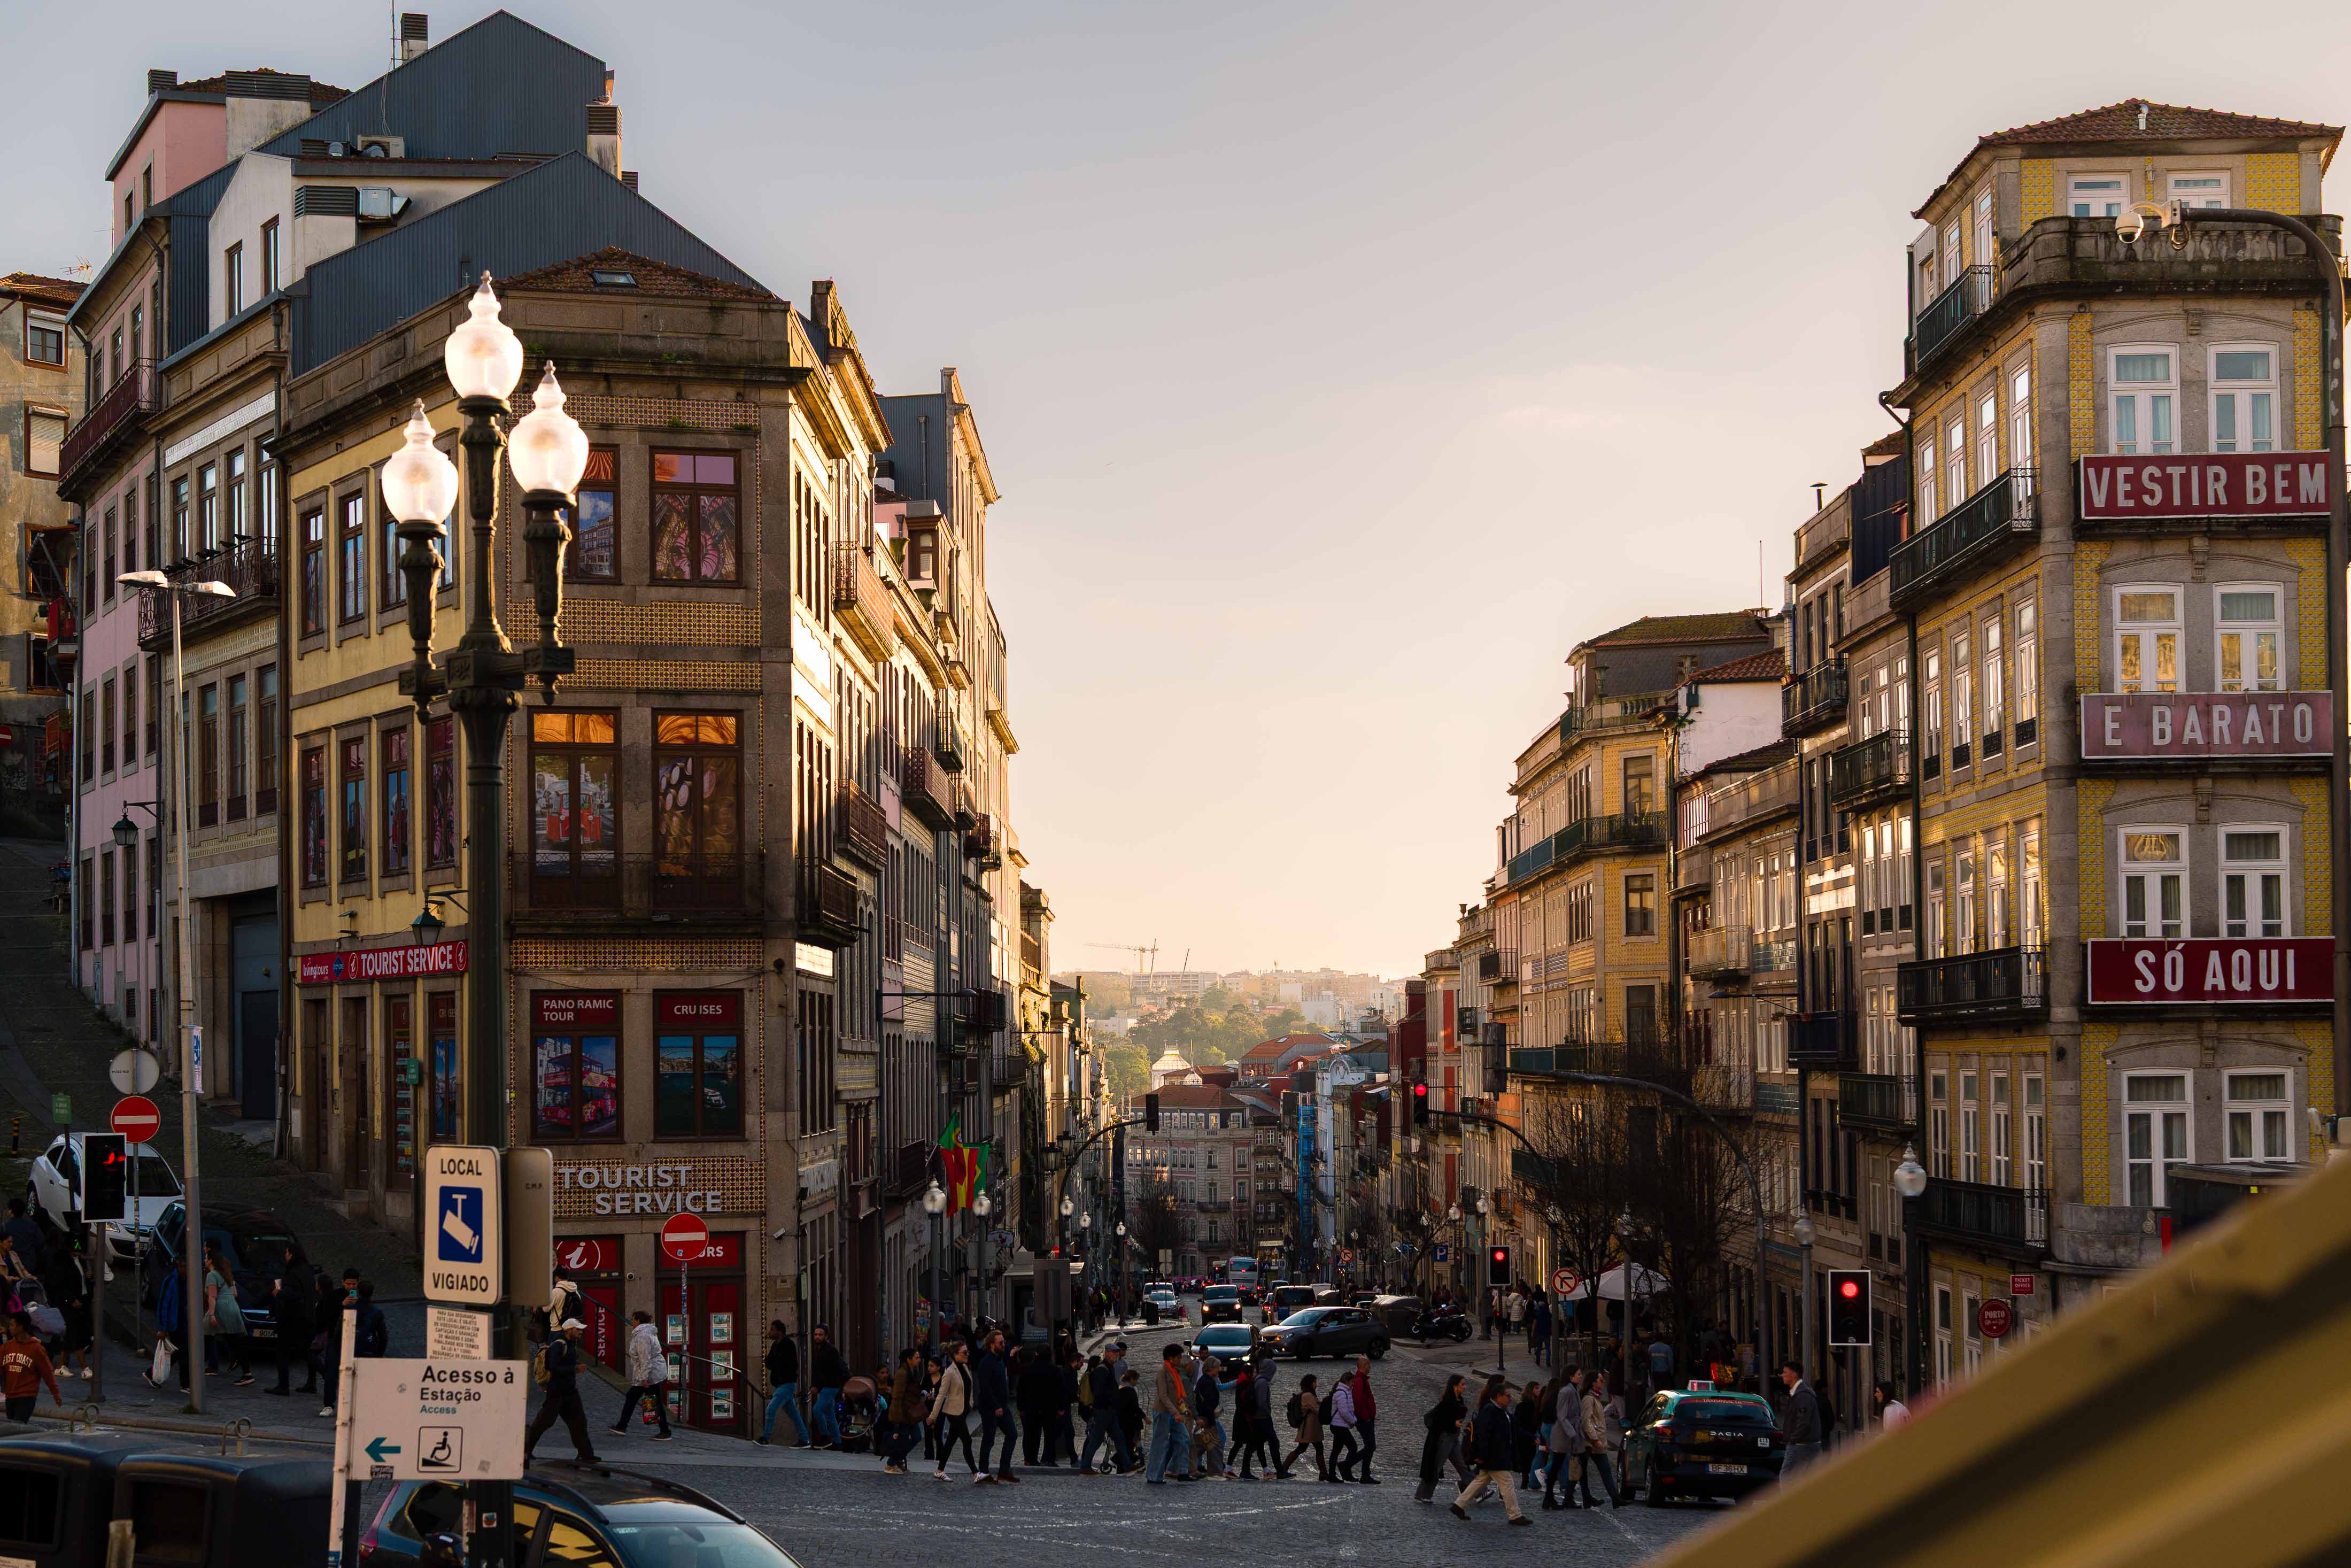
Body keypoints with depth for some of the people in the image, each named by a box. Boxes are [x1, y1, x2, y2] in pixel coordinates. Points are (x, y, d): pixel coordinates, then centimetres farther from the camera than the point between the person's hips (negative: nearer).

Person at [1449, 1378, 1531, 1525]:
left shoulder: (1501, 1411, 14)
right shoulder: (1489, 1412, -19)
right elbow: (1484, 1435, -24)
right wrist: (1483, 1456, -26)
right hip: (1493, 1458, -11)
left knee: (1481, 1482, 16)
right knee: (1507, 1485, -5)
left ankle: (1459, 1506, 21)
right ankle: (1515, 1516, 0)